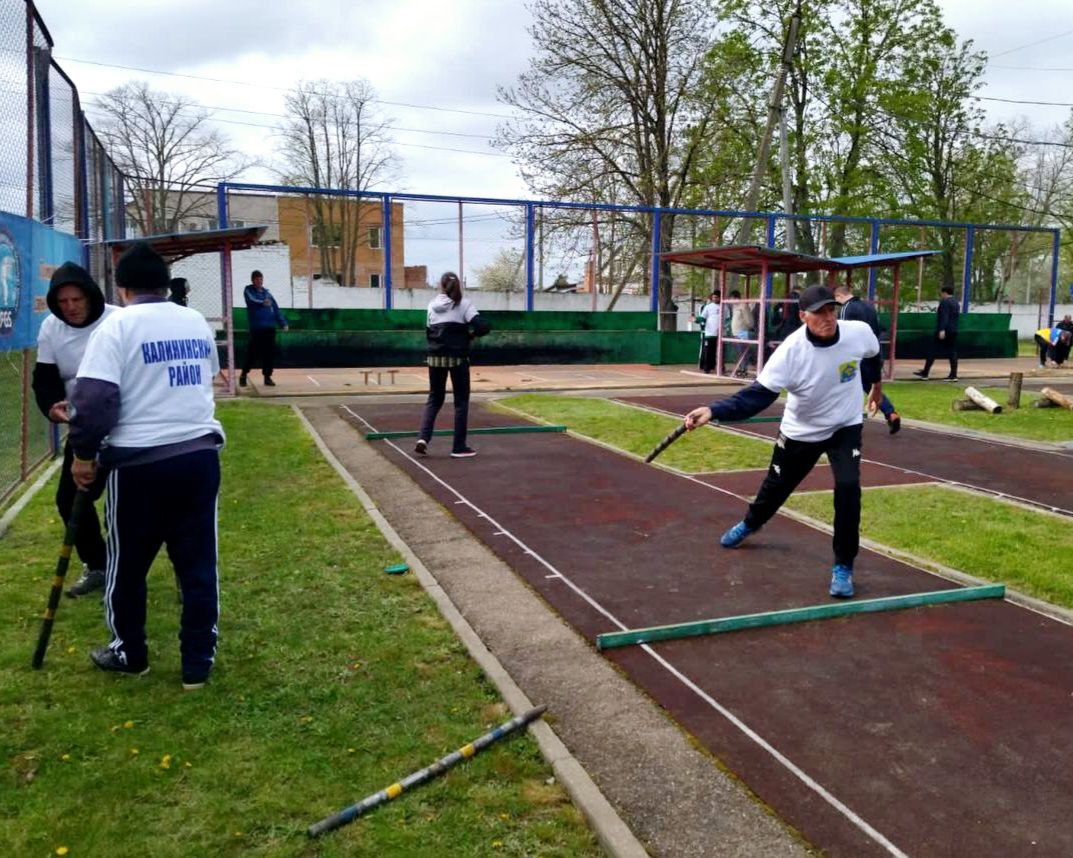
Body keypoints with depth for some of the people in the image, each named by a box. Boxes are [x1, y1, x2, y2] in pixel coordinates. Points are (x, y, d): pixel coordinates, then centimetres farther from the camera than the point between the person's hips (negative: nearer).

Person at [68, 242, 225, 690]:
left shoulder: (118, 324, -7)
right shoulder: (198, 322, 11)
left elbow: (95, 396, -15)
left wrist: (84, 453, -4)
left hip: (139, 460, -4)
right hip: (200, 454, 5)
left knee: (127, 563, 15)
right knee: (198, 562, 10)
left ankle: (129, 653, 31)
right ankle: (198, 662, 16)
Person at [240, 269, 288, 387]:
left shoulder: (267, 292, 16)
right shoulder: (248, 291, 4)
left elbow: (276, 308, 13)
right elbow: (252, 300, -17)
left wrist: (283, 323, 4)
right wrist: (262, 303, -36)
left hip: (270, 327, 4)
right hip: (256, 328, -4)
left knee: (270, 353, 3)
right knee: (253, 352, -4)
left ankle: (267, 377, 11)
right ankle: (243, 375, 12)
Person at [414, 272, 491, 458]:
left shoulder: (432, 305, 7)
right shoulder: (464, 304, -5)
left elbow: (428, 333, 12)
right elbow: (483, 327, -15)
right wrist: (471, 334, 3)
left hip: (435, 357, 4)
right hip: (457, 357, -4)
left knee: (434, 399, 15)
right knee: (461, 401, 7)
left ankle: (423, 437, -3)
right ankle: (459, 447, 7)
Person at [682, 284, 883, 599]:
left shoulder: (860, 332, -20)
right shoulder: (791, 350, -30)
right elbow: (758, 394, -37)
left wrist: (875, 384, 23)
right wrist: (713, 411, -52)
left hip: (845, 427, 1)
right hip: (801, 432, -1)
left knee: (848, 487, -20)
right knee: (775, 487, 16)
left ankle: (843, 566, -2)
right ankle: (750, 524, 52)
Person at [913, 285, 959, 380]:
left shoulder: (945, 302, -11)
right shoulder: (956, 302, 18)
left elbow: (944, 317, -22)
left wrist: (942, 330, -29)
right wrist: (939, 311, 31)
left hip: (944, 331, -9)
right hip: (953, 331, 9)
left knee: (932, 351, -3)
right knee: (952, 352, 5)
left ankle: (925, 373, 0)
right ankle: (953, 375, 1)